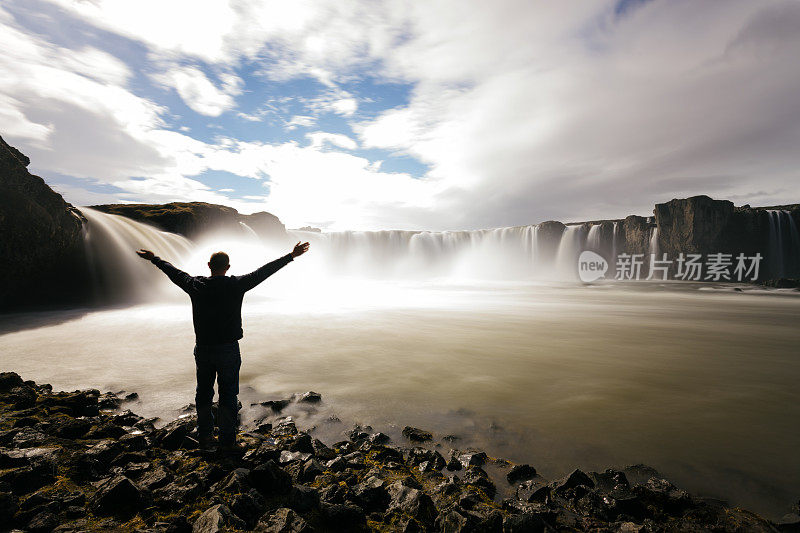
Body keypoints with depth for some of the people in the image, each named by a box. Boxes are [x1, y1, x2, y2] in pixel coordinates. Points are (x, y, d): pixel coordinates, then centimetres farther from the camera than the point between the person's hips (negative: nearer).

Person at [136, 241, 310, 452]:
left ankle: (205, 438, 32)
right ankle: (227, 442, 15)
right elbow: (264, 271, -9)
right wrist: (291, 256, -4)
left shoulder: (196, 285, -4)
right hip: (228, 350, -3)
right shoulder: (236, 285, -12)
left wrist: (154, 259, 31)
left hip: (202, 349, 4)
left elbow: (173, 272, 13)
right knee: (228, 395, 7)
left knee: (204, 394, 19)